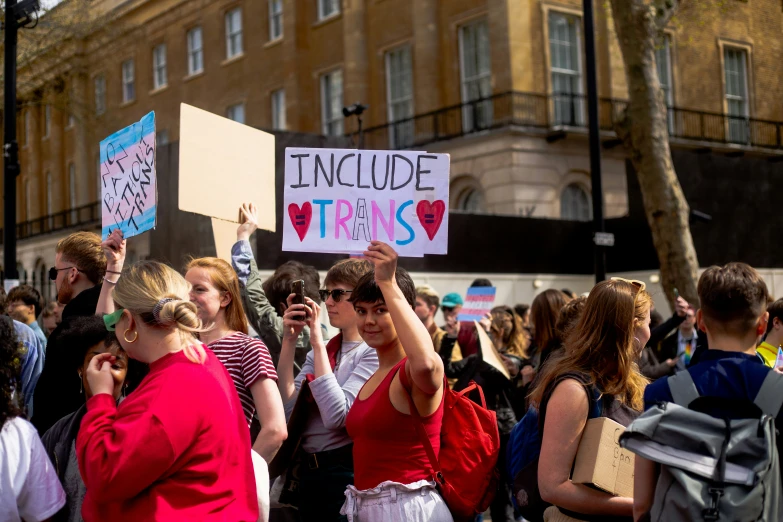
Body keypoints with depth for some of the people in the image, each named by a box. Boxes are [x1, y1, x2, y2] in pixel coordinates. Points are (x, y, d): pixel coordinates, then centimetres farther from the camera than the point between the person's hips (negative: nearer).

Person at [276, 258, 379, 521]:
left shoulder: (375, 352, -11)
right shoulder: (321, 350, 10)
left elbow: (336, 416, -23)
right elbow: (287, 408, 0)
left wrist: (317, 342, -21)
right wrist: (289, 340, -5)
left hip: (345, 471, -7)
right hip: (308, 470, 7)